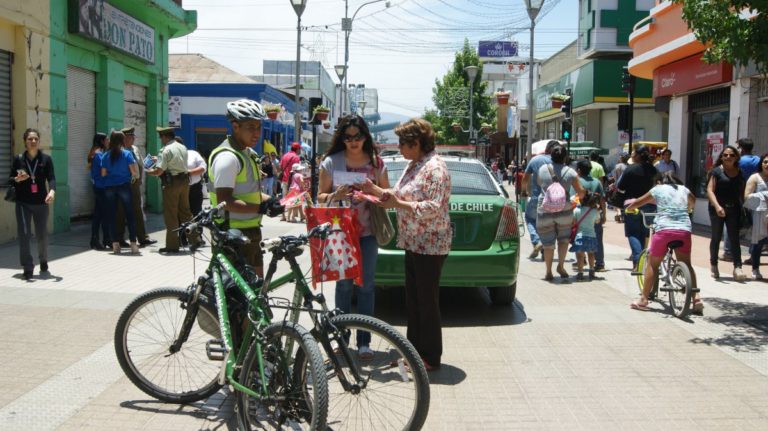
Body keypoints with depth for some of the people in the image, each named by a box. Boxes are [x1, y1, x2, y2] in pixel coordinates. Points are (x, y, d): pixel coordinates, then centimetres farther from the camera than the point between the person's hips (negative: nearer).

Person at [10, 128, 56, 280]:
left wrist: (52, 191, -30)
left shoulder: (46, 159, 0)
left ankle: (43, 261, 34)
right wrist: (18, 179, -15)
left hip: (41, 202, 0)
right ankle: (28, 268, -4)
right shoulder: (18, 159, 2)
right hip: (23, 203, 0)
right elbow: (11, 180, 8)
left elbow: (51, 177, -10)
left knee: (42, 235, 8)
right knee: (24, 234, -8)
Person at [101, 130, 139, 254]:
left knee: (111, 215, 6)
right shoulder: (127, 154, -4)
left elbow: (103, 173, 5)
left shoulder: (106, 156, 4)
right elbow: (134, 171, -10)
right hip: (124, 186, -2)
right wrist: (134, 176, 12)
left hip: (109, 187, 3)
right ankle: (133, 244, 0)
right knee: (129, 214, 4)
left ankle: (115, 244, 6)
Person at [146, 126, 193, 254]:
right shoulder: (183, 148, 10)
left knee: (170, 215, 0)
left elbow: (159, 171, -18)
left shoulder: (165, 150, -13)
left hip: (172, 183, -7)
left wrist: (148, 172, 3)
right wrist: (159, 159, 25)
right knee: (185, 212, 16)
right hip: (184, 181, 7)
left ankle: (172, 245, 2)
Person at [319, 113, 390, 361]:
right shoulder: (331, 162, -1)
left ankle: (364, 341, 11)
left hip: (368, 233, 1)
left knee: (366, 285, 3)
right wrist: (335, 196, -20)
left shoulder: (376, 162, 4)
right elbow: (320, 197, 1)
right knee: (344, 285, 5)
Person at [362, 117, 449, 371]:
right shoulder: (413, 166, 14)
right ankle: (415, 350, 26)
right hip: (413, 243, 9)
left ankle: (431, 358, 12)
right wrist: (376, 191, 9)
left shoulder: (434, 168, -16)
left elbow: (435, 208, -23)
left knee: (427, 302, 0)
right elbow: (404, 198, 18)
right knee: (413, 300, 14)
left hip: (430, 245, -9)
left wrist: (398, 204, -21)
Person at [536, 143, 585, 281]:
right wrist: (578, 198, 14)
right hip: (564, 210, 0)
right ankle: (561, 265, 14)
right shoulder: (570, 172, -6)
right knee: (563, 238, 20)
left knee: (548, 243, 8)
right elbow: (581, 191, -5)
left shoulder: (543, 169, -3)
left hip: (545, 210, 0)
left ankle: (548, 272, 14)